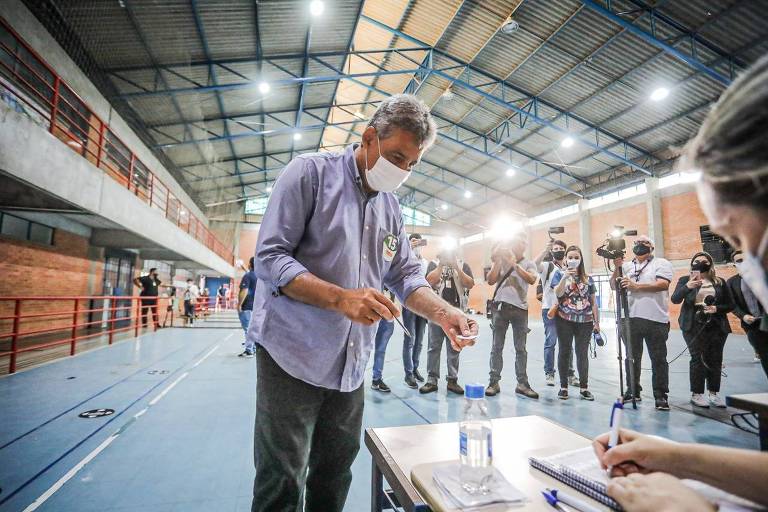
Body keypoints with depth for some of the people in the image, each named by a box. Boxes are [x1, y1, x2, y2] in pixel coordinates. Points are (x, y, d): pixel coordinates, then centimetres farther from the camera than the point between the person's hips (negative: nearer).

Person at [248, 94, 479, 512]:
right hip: (293, 356, -5)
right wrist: (342, 299, -27)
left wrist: (443, 314, -9)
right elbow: (269, 258, -15)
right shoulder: (311, 172, -9)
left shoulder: (391, 208, 10)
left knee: (334, 478, 20)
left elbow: (405, 275, 9)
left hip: (350, 366, 6)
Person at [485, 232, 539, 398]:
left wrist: (514, 264, -19)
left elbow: (531, 280, -12)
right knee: (497, 346, 2)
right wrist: (498, 261, -7)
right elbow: (490, 281, 0)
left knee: (521, 348, 5)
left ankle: (522, 384, 13)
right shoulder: (500, 260, 9)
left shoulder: (529, 264, 9)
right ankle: (494, 382, 8)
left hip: (520, 309, 1)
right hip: (500, 307, 0)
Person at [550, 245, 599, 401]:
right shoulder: (560, 273, 4)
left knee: (582, 353, 4)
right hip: (565, 320, -2)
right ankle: (563, 387, 14)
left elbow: (593, 302, 12)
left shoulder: (587, 278, 10)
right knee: (564, 352, 4)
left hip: (585, 321, 2)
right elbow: (558, 293, -11)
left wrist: (597, 322, 8)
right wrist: (565, 276, -21)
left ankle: (584, 387, 16)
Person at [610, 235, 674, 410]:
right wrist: (617, 268, -6)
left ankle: (661, 396, 11)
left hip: (655, 319, -4)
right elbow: (614, 286, 7)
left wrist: (636, 286, -16)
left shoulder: (661, 263, 4)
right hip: (631, 318, 4)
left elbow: (663, 284, -11)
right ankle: (632, 391, 23)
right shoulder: (627, 266, 15)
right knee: (631, 357, 11)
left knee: (658, 359, 2)